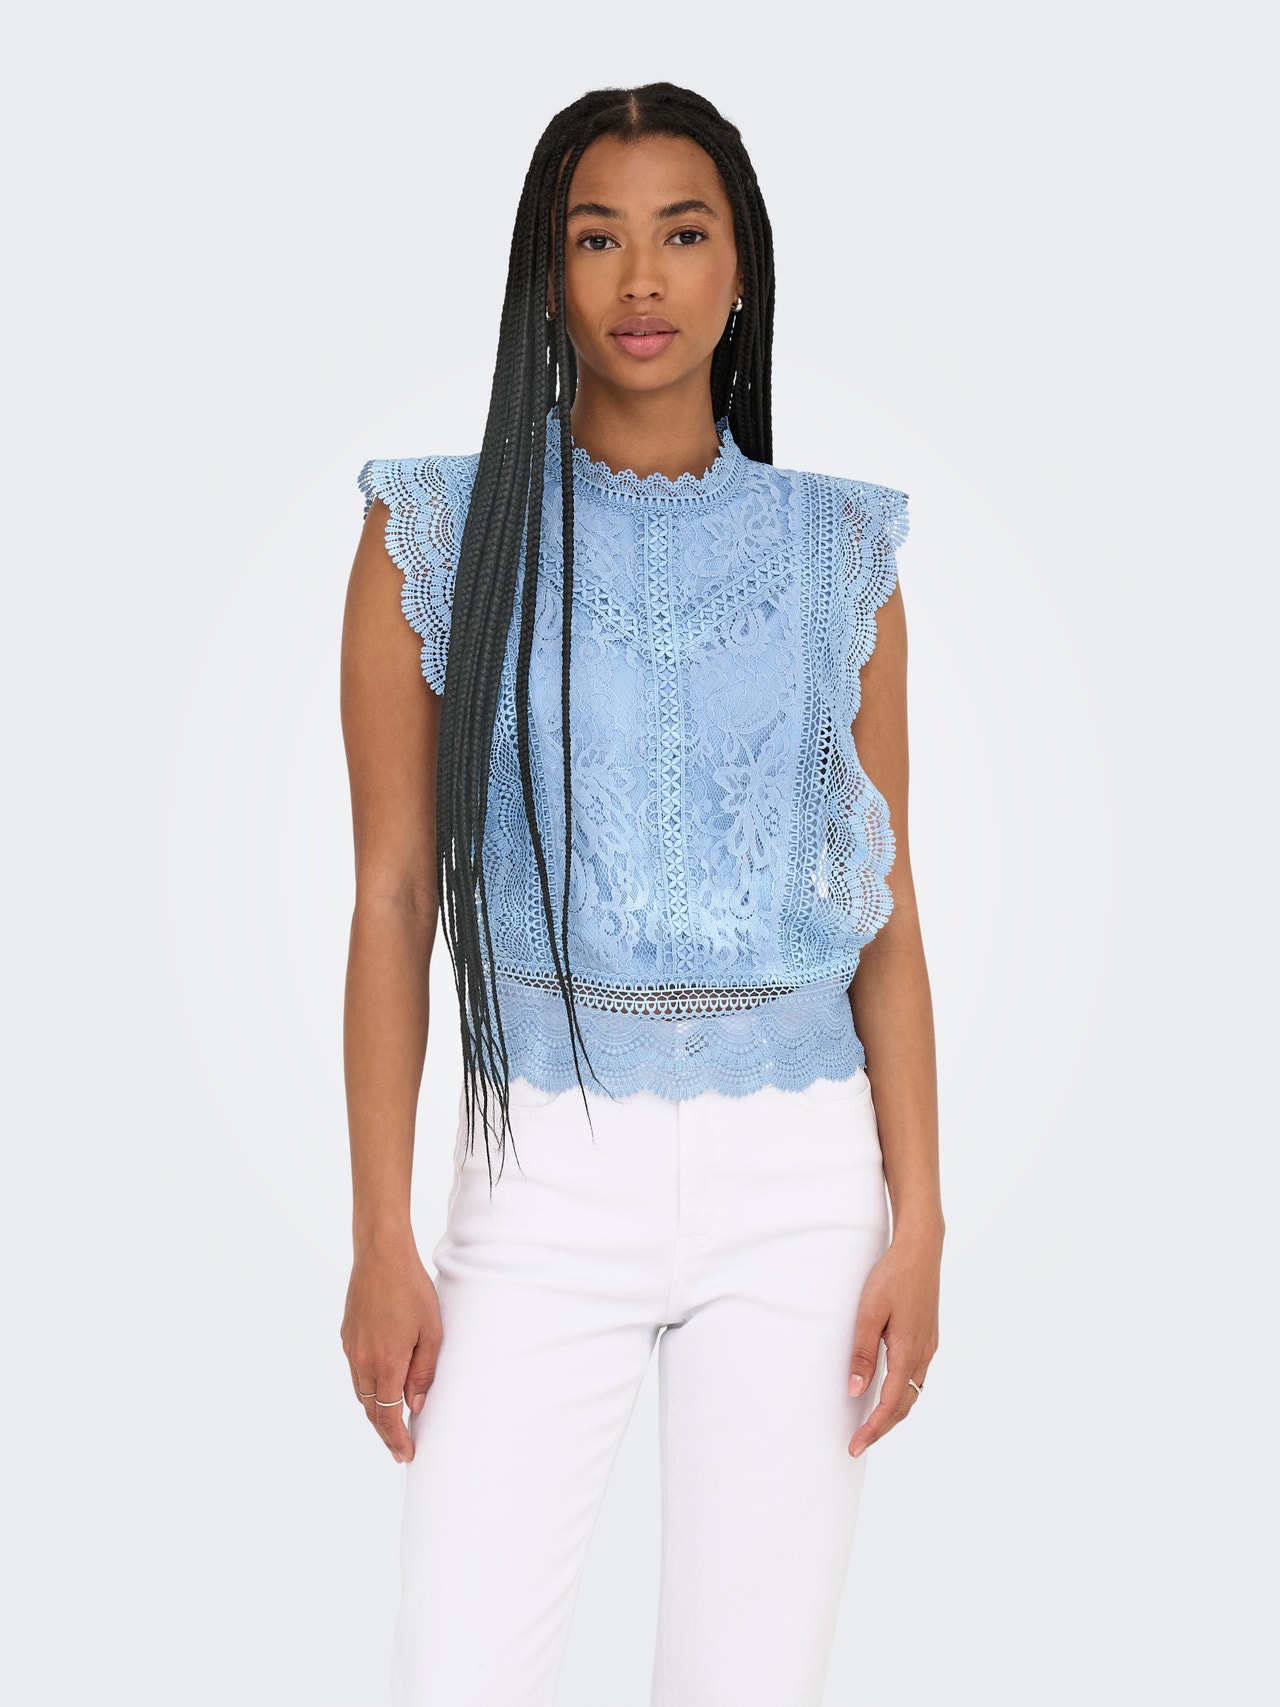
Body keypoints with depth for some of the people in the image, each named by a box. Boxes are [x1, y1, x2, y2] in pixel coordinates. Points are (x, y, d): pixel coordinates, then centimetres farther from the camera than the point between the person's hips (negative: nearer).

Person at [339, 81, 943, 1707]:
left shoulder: (838, 548, 7)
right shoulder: (441, 530, 2)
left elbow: (886, 906, 7)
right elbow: (393, 898, 1)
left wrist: (917, 1221, 1)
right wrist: (380, 1238, -3)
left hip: (798, 1164, 2)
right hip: (547, 1161, -1)